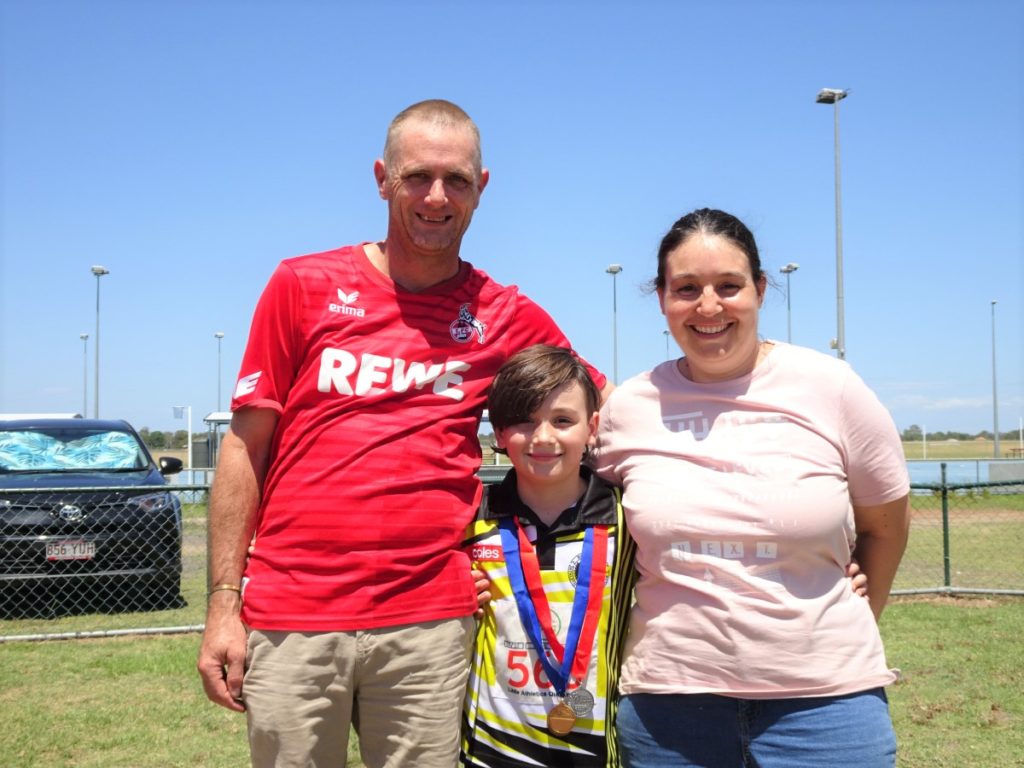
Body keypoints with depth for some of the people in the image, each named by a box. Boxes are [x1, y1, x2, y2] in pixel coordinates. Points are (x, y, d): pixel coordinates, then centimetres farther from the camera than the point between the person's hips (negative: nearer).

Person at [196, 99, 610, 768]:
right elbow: (245, 447, 4)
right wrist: (223, 604, 0)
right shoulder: (304, 285, 4)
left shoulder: (508, 318, 5)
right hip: (289, 615, 0)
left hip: (429, 623, 1)